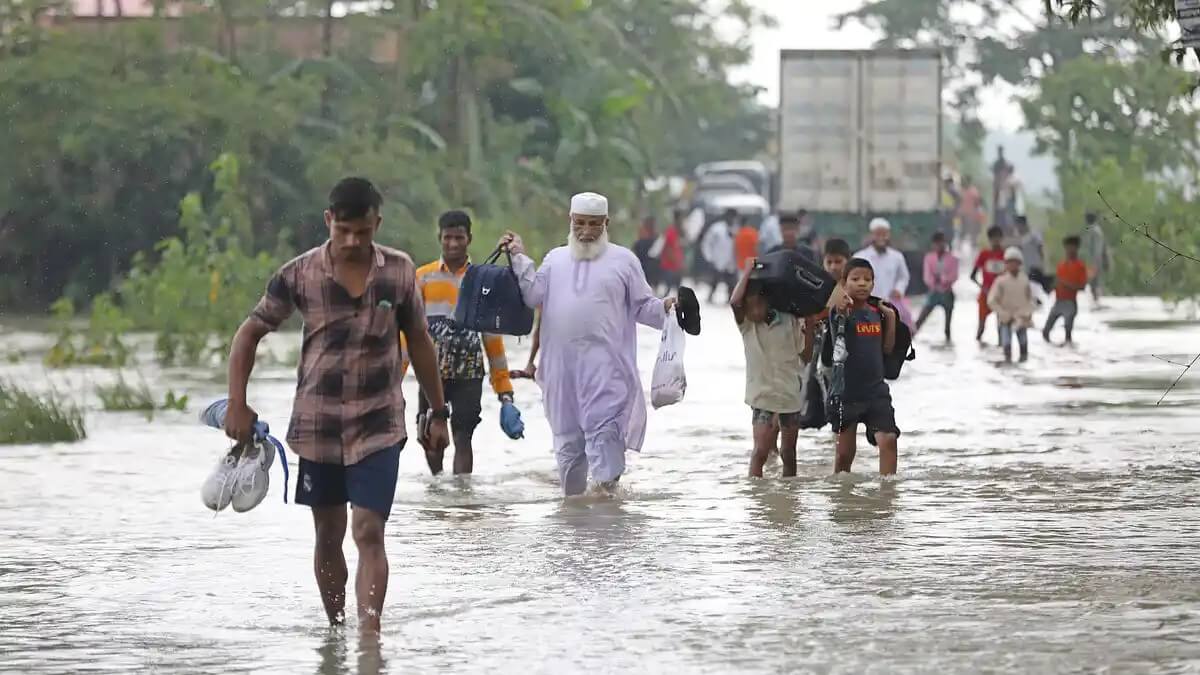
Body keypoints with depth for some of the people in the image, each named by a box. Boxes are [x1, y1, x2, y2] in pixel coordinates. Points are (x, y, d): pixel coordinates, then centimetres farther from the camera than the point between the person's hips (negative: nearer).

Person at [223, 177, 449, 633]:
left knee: (369, 533, -12)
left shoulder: (399, 271, -2)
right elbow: (250, 333, 3)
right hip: (317, 425, 1)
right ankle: (336, 630, 24)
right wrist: (237, 404, -6)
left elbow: (419, 342, 9)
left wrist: (438, 412, 12)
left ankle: (369, 632, -16)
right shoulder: (300, 275, -6)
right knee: (328, 535, 10)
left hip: (378, 426, -1)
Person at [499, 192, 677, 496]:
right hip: (561, 362, 4)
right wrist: (520, 258, 3)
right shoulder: (555, 259, 17)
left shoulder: (623, 260, 9)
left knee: (603, 427, -17)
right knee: (567, 434, 8)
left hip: (604, 361, -3)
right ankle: (572, 498, 18)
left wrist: (664, 308, -10)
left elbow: (642, 307, 9)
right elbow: (532, 296, 7)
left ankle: (606, 486, -20)